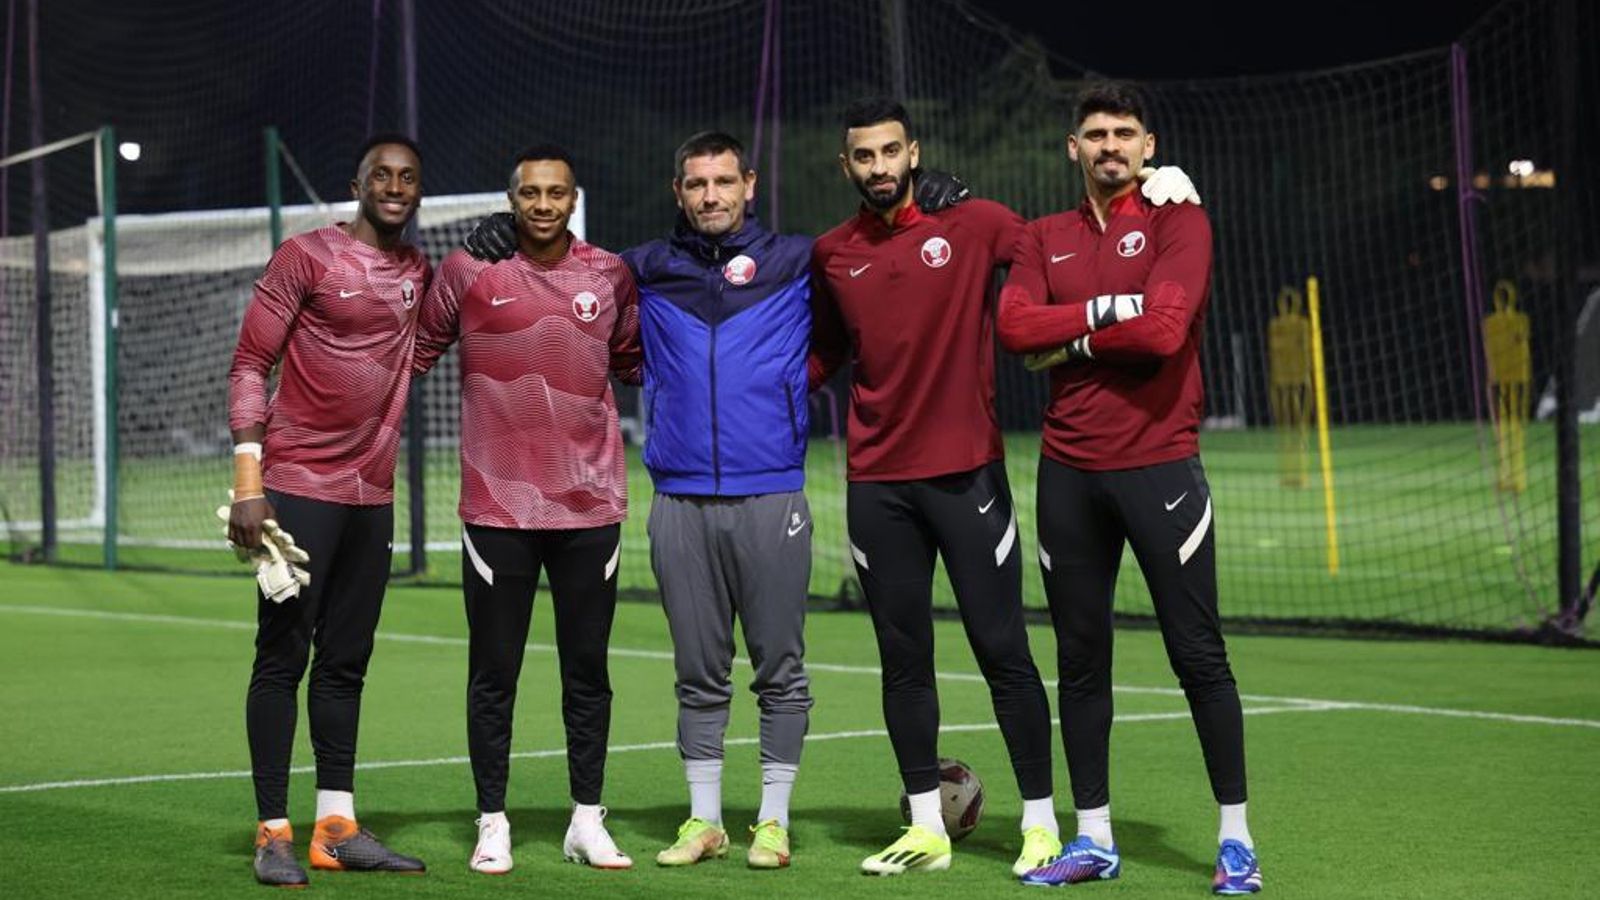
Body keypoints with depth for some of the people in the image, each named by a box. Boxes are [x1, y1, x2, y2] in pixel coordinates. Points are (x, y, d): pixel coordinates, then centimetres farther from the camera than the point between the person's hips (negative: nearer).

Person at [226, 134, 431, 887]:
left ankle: (337, 826, 14)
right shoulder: (306, 257, -6)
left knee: (346, 663, 9)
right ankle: (273, 833, -2)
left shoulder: (418, 273, 12)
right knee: (282, 658, -4)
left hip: (372, 494, 6)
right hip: (298, 487, -6)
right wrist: (248, 482, -15)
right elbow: (250, 365, -8)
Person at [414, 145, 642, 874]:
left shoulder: (610, 275, 4)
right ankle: (492, 823, 12)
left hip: (591, 505, 2)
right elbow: (418, 351, 8)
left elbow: (633, 360, 19)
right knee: (493, 673, 3)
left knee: (588, 670, 8)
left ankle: (587, 821, 18)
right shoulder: (468, 271, -1)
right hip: (498, 506, -2)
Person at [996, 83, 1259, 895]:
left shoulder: (1178, 222, -1)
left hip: (1158, 464, -4)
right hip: (1069, 471, 4)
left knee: (1199, 655, -3)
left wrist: (1070, 337, -5)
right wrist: (1104, 310, -12)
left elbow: (1163, 329, -15)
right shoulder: (1045, 239, 13)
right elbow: (1014, 325, -4)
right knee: (1080, 660, 8)